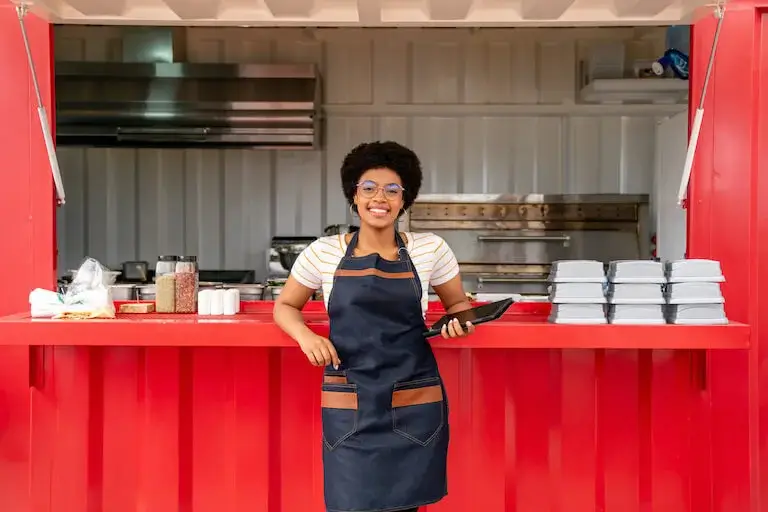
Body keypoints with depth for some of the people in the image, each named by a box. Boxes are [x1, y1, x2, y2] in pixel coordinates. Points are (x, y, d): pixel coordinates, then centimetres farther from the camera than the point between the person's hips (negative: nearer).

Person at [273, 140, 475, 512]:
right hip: (348, 408, 0)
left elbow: (458, 304, 15)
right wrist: (306, 336, -8)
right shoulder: (323, 253, 1)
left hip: (414, 405, 0)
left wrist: (459, 323, -7)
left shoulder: (430, 249, 1)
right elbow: (285, 307, 13)